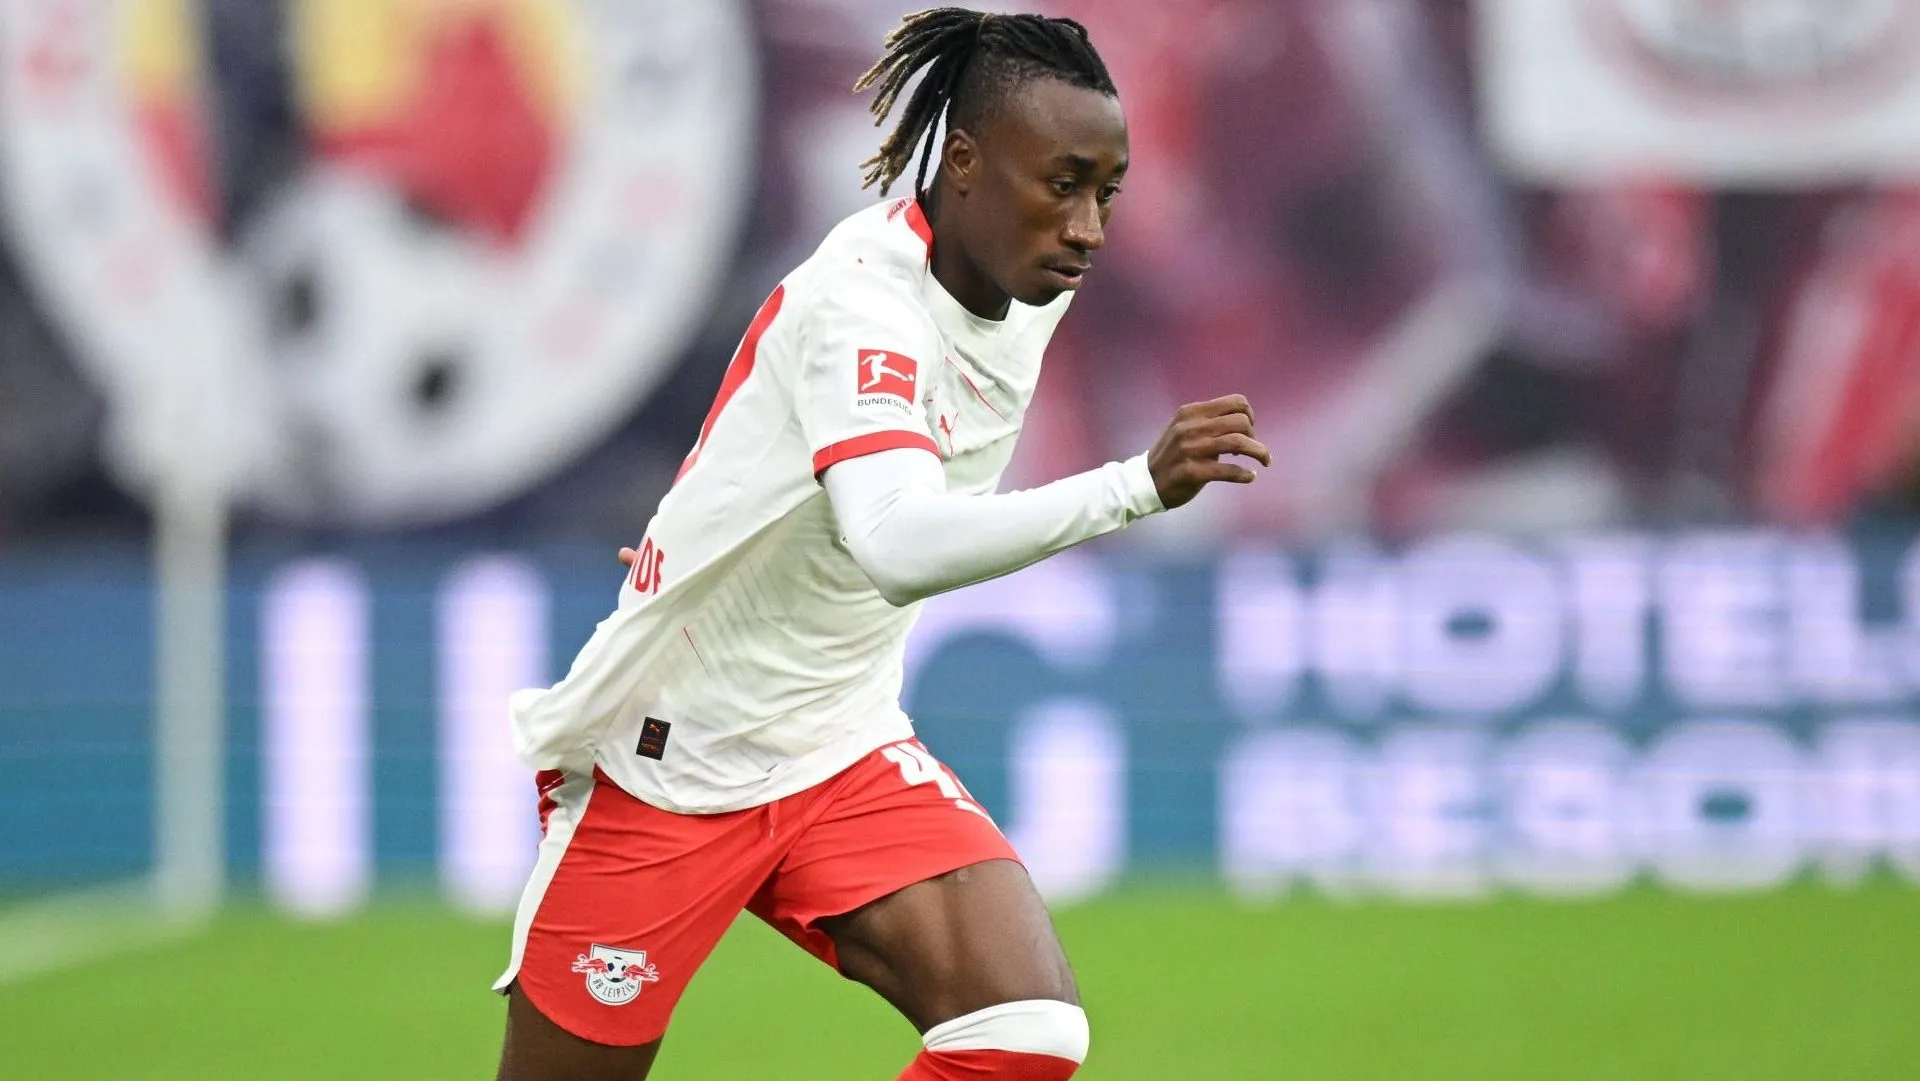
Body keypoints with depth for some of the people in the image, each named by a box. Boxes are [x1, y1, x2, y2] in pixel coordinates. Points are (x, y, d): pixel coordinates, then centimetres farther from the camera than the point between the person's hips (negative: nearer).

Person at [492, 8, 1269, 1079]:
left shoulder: (1030, 293, -2)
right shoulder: (864, 301, -28)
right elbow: (902, 545, -46)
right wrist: (1137, 486, -54)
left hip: (845, 752, 7)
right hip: (669, 766, -6)